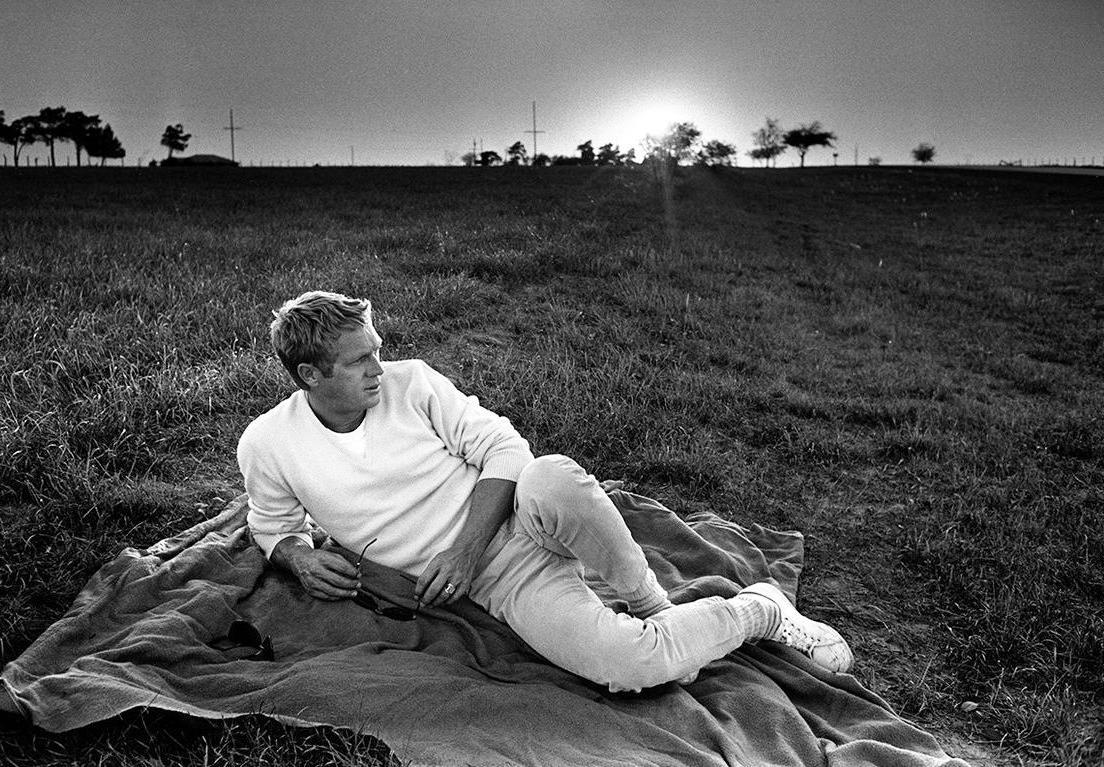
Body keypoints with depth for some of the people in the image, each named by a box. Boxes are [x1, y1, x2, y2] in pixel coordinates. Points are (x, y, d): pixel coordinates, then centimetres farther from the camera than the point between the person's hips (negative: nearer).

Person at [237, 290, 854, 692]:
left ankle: (651, 603, -13)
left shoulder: (411, 383, -4)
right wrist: (301, 561, -7)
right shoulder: (266, 446, -1)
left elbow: (504, 448, -4)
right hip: (498, 586, 0)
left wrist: (465, 551, -15)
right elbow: (275, 529, 17)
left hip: (521, 520, 0)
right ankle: (757, 612, 3)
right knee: (633, 667, -26)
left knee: (552, 481, -42)